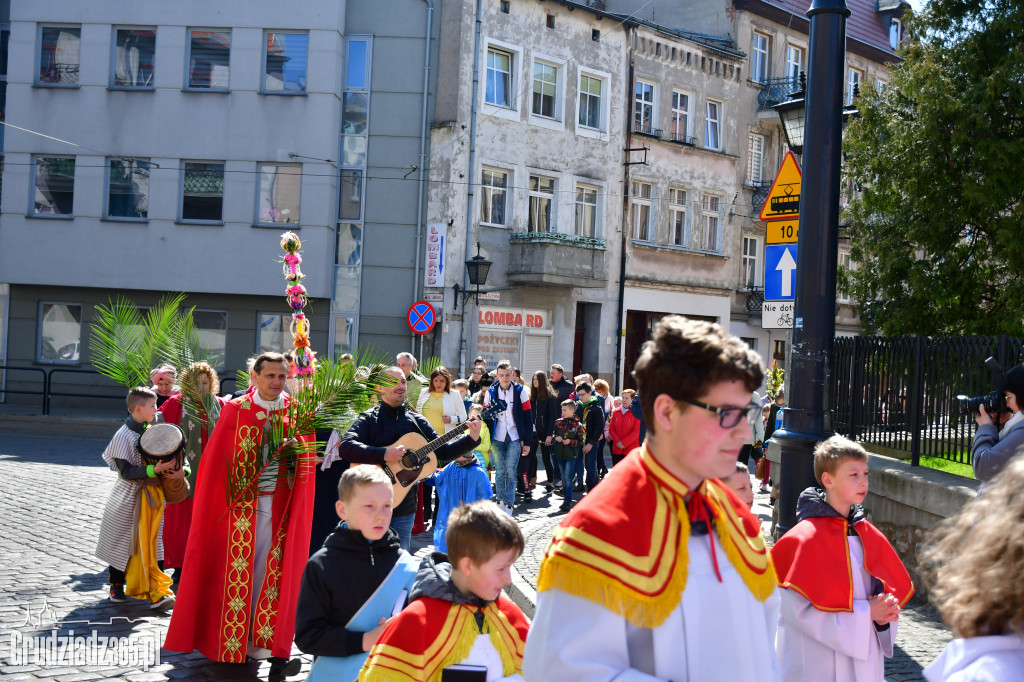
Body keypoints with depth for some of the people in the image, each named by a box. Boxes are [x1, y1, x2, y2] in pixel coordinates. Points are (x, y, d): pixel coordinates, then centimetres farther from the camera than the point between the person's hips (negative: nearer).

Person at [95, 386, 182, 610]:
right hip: (129, 497, -5)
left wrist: (182, 470, -11)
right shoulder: (123, 436, -12)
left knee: (152, 542, 1)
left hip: (152, 494, 5)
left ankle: (157, 592, 0)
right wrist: (154, 470, -29)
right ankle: (116, 585, 28)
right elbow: (126, 471, -19)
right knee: (123, 541, 9)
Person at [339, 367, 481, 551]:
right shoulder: (369, 419, -3)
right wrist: (384, 454, -27)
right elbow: (345, 447, -19)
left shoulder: (416, 421, 11)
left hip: (404, 507, 4)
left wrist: (472, 439, -4)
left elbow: (443, 452, 10)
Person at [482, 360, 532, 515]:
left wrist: (527, 442, -1)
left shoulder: (519, 391, 0)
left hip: (515, 438, -2)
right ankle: (500, 501, 16)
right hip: (497, 439, 2)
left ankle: (509, 505, -3)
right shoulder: (491, 393, 4)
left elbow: (528, 417, 2)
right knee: (500, 471, 6)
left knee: (511, 471, -7)